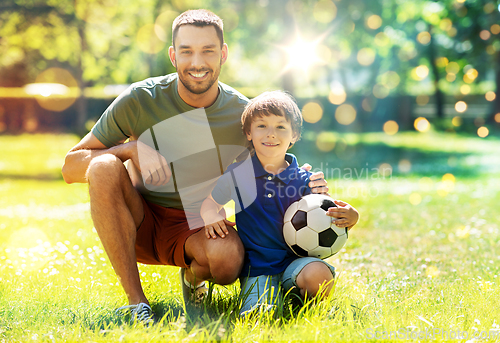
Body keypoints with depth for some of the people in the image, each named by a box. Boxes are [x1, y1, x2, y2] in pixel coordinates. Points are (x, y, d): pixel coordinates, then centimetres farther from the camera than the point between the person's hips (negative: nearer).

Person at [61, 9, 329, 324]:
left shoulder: (243, 115, -8)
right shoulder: (140, 100, -12)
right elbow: (71, 167, -9)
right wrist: (131, 148, -26)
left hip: (196, 227, 0)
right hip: (136, 224, 0)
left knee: (228, 256, -35)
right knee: (104, 168, -31)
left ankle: (193, 275, 5)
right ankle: (136, 301, -23)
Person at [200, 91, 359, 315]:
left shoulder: (304, 181, 2)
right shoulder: (237, 174, 3)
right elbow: (211, 202, 17)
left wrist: (349, 219, -17)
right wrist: (211, 217, -7)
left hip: (295, 261, 1)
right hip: (256, 268, 0)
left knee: (319, 276, -32)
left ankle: (298, 298, 3)